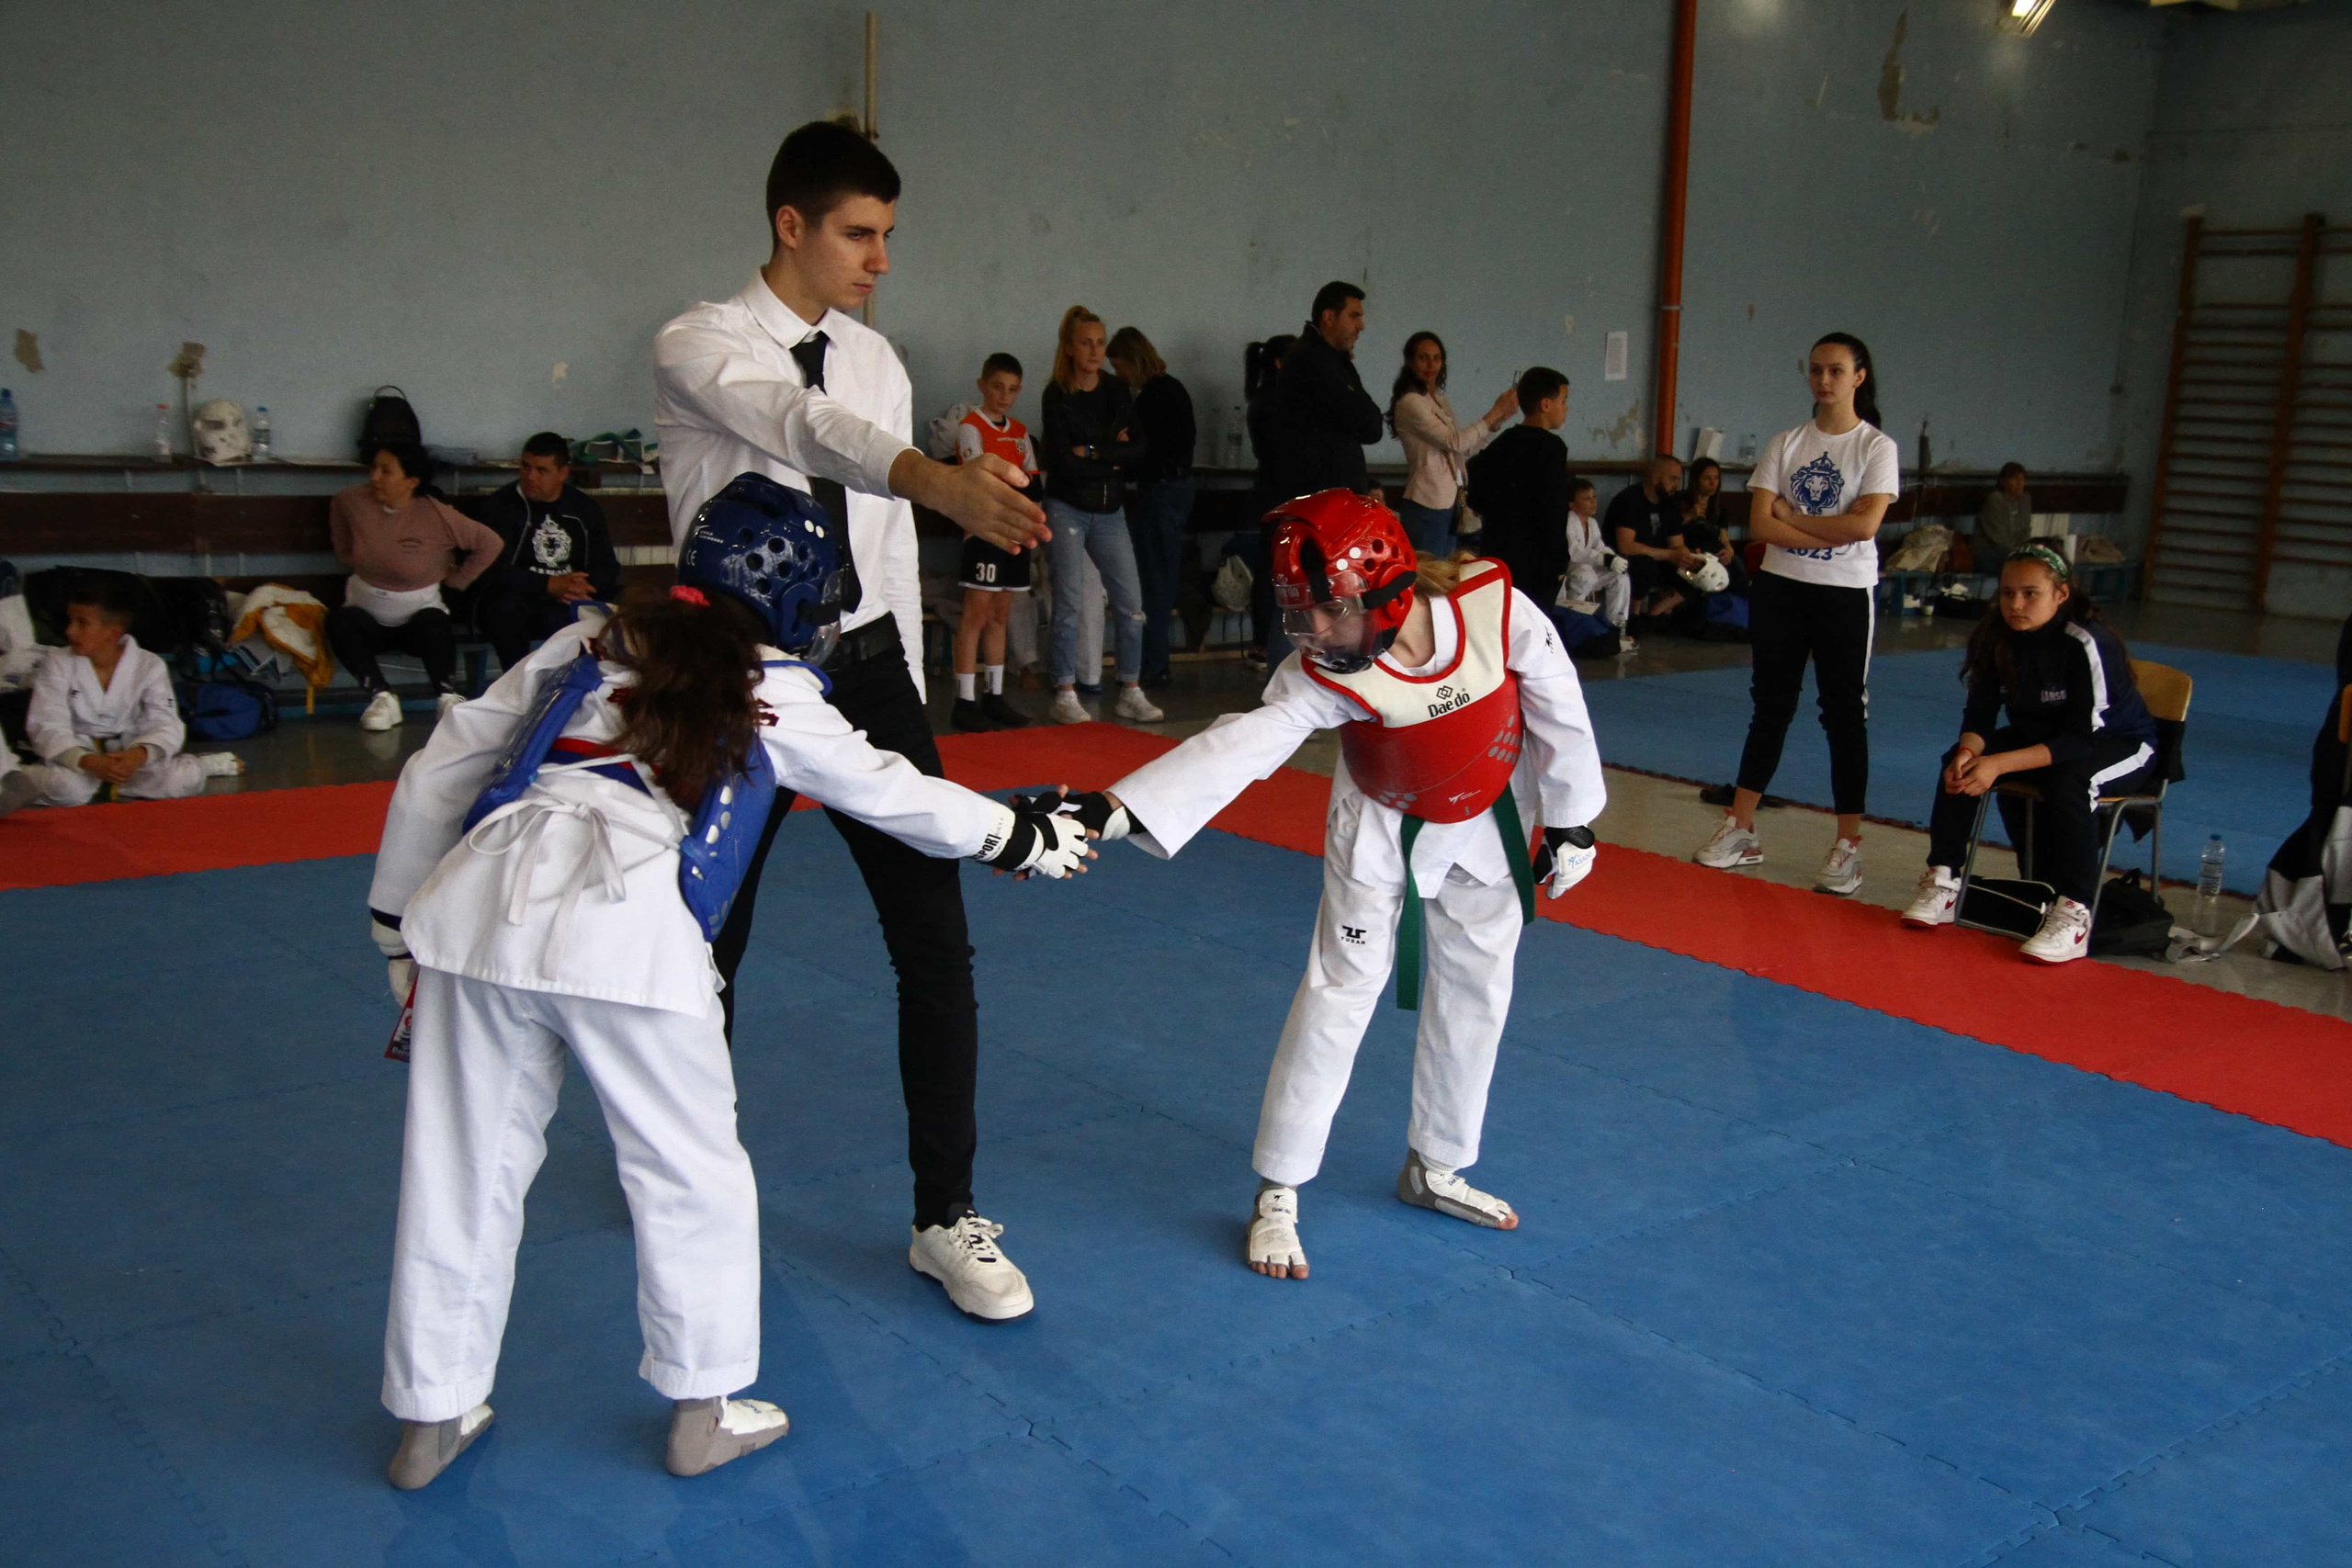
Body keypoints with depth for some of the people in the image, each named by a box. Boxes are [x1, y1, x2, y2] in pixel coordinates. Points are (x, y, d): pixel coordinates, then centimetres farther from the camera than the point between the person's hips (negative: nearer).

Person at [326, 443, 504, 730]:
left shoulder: (438, 516, -17)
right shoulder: (353, 502, -7)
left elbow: (491, 543, -10)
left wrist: (457, 578, -4)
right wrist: (348, 558, 13)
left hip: (418, 611, -3)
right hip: (367, 615, 3)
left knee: (434, 624, -35)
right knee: (339, 620, -29)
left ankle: (447, 697, -28)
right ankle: (381, 695, -29)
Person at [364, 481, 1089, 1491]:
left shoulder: (588, 643, 24)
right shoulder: (776, 694, 15)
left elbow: (436, 776, 21)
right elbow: (893, 795, 26)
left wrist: (397, 924, 29)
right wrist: (1024, 838, 40)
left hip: (477, 901, 5)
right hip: (627, 936, -4)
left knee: (462, 1172, 17)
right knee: (692, 1177, 15)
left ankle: (430, 1419, 32)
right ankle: (701, 1413, 28)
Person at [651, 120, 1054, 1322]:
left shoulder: (877, 360, 8)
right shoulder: (699, 348, -10)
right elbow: (801, 426, -32)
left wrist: (907, 704, 12)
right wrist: (936, 479, -51)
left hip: (866, 664, 4)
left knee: (936, 942, -2)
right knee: (709, 944, 12)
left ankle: (946, 1217, 11)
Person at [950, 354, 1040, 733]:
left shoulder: (1020, 432, 16)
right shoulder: (971, 427, -4)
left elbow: (1032, 481, 13)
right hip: (984, 531, -7)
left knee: (1000, 615, 11)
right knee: (977, 614, -7)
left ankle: (995, 697, 16)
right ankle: (965, 701, -5)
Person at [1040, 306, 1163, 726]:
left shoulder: (1117, 391, 8)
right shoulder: (1057, 396, -4)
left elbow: (1140, 448, -3)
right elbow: (1063, 462, -14)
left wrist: (1092, 451, -12)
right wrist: (1113, 458, -8)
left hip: (1109, 509, 4)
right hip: (1067, 508, -4)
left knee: (1130, 602, -1)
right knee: (1068, 602, -5)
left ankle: (1131, 692, 7)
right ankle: (1065, 695, 0)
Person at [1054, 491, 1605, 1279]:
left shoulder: (1498, 608, -31)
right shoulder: (1324, 675, -31)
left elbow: (1560, 710, -16)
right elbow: (1238, 745, -41)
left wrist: (1569, 821, -4)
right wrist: (1112, 809, -54)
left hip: (1484, 824, 2)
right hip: (1382, 832, -2)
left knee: (1476, 994, 13)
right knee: (1338, 994, -5)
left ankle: (1435, 1168, 34)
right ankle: (1277, 1193, 8)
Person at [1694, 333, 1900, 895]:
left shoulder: (1877, 447, -3)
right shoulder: (1785, 443, 6)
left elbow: (1865, 524, -16)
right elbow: (1760, 523, -5)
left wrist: (1791, 516, -9)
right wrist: (1830, 535, -14)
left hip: (1846, 595, -3)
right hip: (1779, 589, 3)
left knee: (1845, 715, 1)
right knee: (1770, 709, 10)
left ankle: (1848, 844, 6)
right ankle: (1740, 829, 15)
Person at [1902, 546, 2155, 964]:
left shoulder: (2085, 643, -30)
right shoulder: (1994, 637, -12)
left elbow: (2084, 738, -31)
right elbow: (1980, 714, -8)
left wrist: (1999, 764, -40)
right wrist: (1969, 751, -32)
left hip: (2120, 744, -6)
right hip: (2040, 735, 6)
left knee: (2068, 781, -37)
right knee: (1959, 761, -17)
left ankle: (2073, 916, -34)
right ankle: (1943, 882, -12)